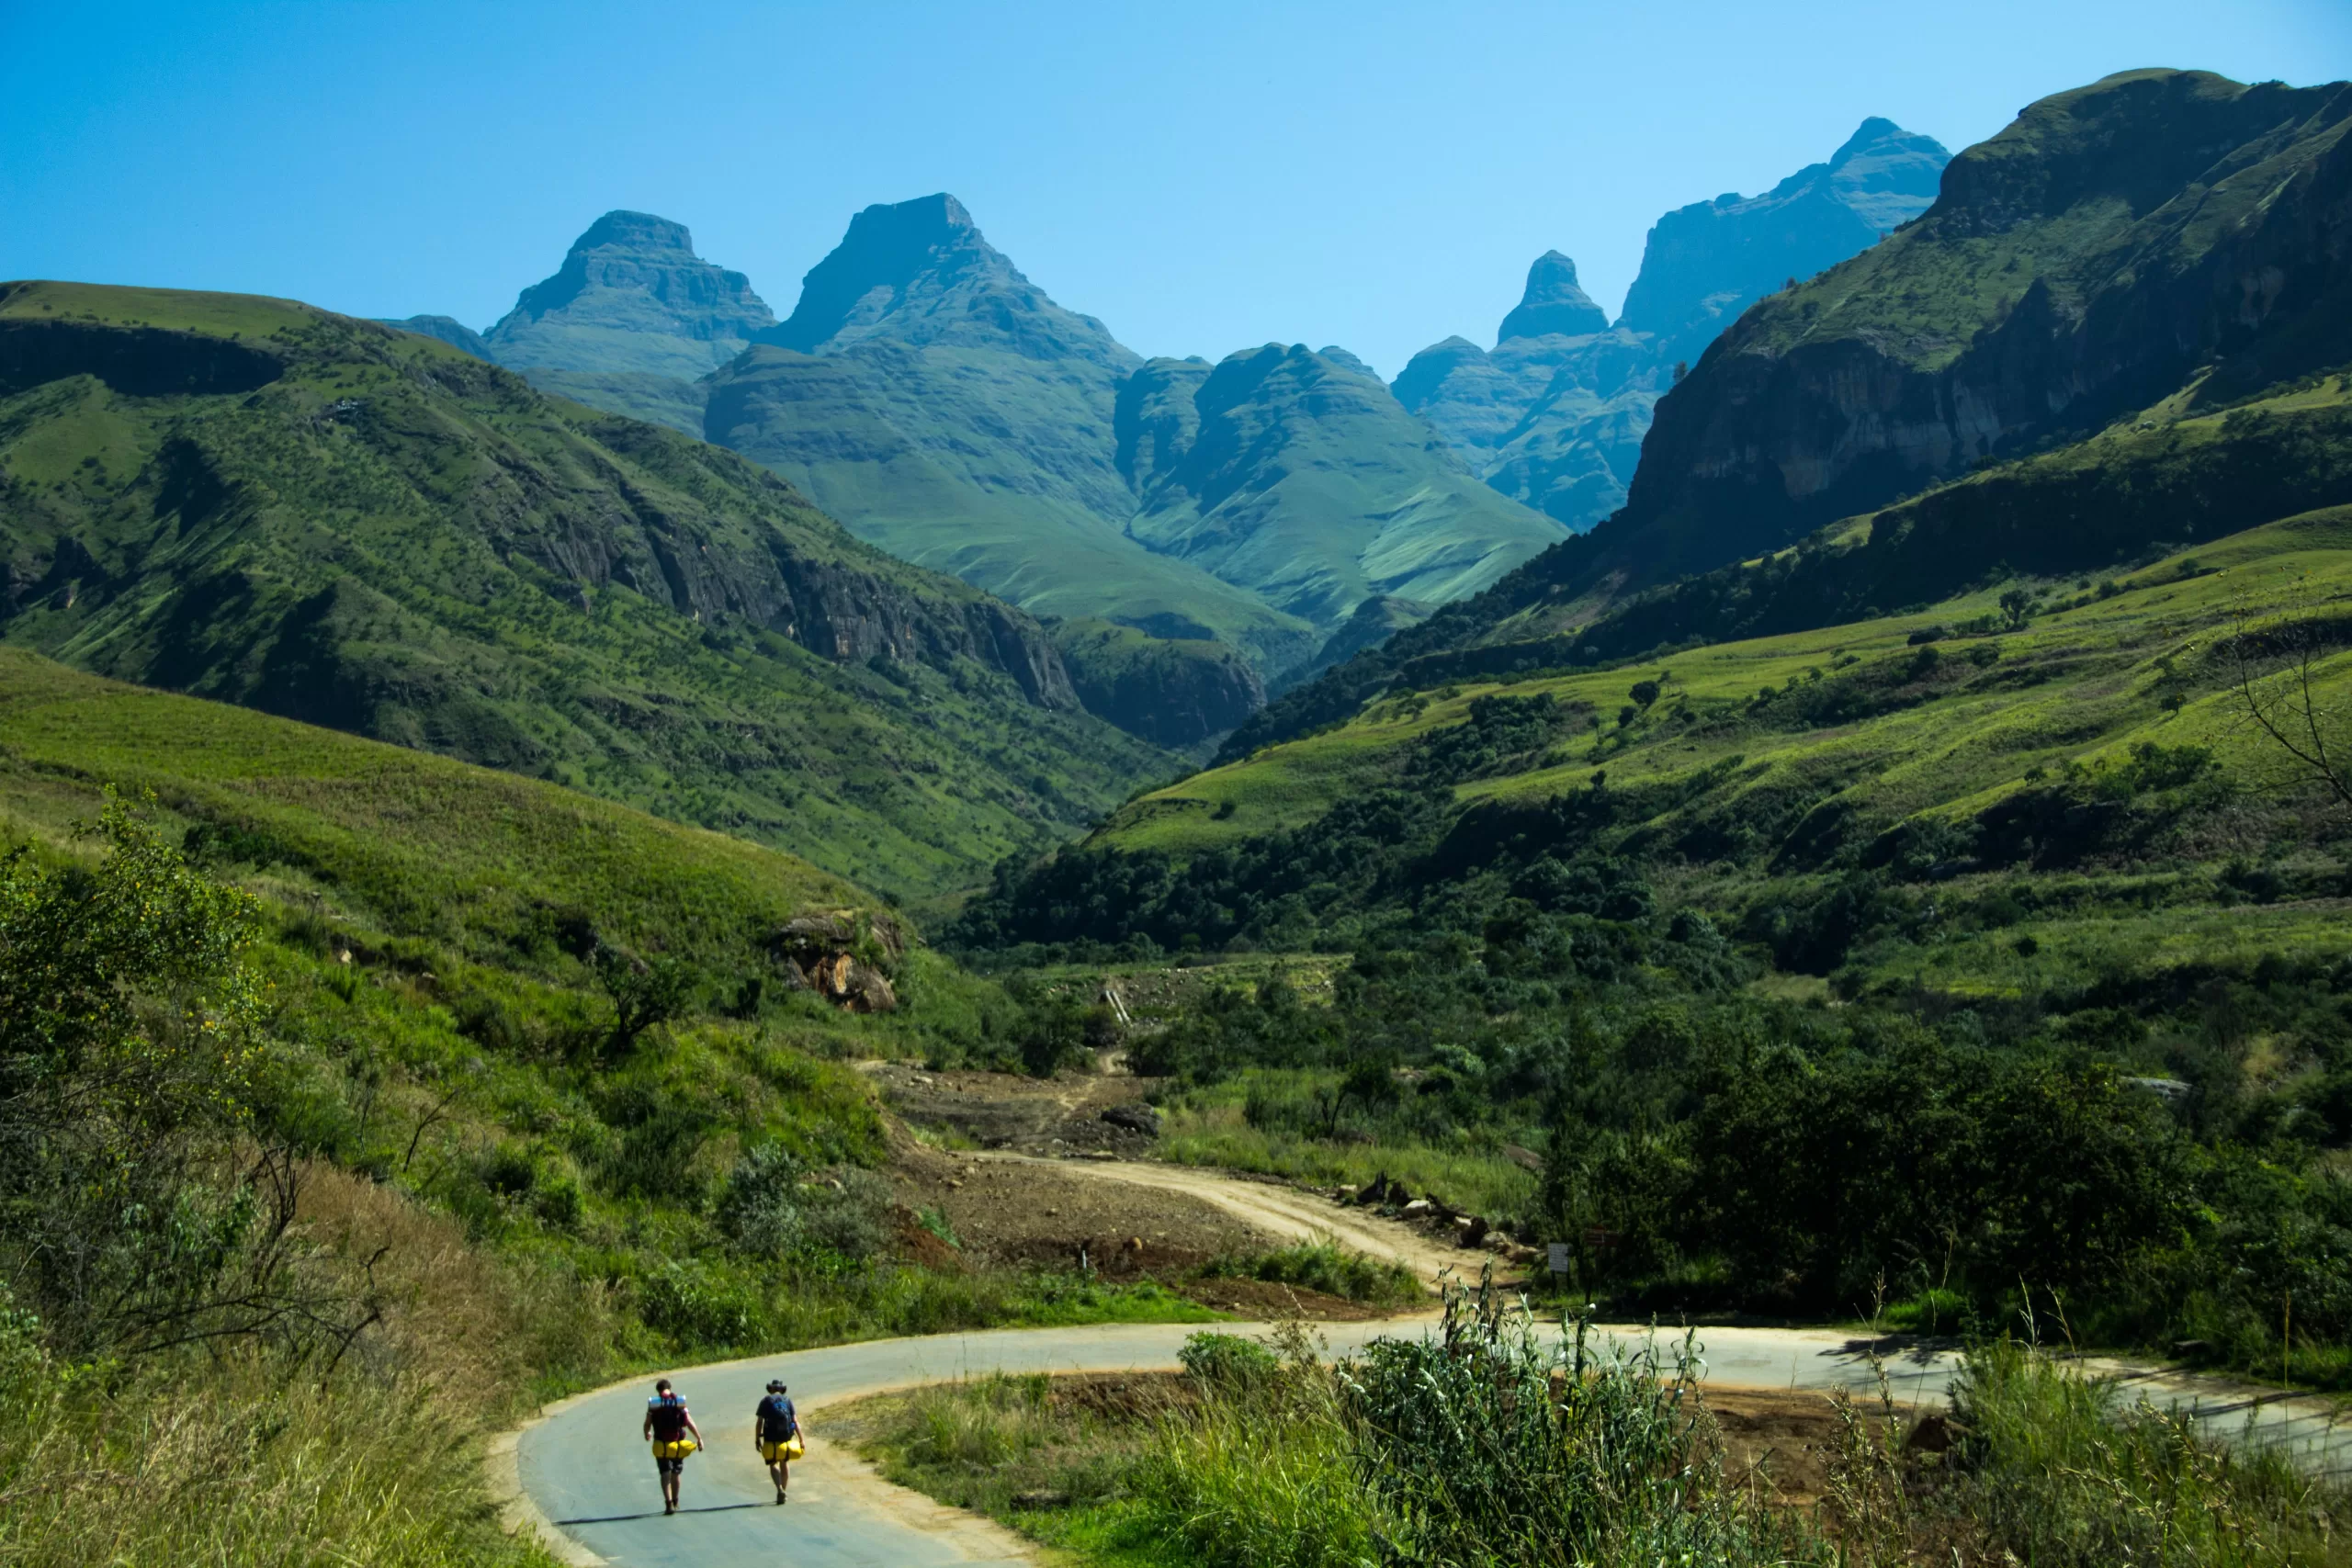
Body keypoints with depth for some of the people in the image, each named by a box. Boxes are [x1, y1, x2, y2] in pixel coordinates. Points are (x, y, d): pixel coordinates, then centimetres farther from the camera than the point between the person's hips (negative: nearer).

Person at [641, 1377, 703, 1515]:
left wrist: (647, 1433, 21)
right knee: (675, 1474, 18)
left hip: (661, 1445, -2)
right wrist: (699, 1438, -7)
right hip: (677, 1445, 2)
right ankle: (675, 1503, 31)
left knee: (665, 1475, 2)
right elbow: (689, 1423, -9)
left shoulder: (653, 1403, -4)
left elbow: (647, 1424, -2)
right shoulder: (680, 1402, -2)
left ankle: (669, 1503, -14)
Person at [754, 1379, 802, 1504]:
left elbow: (759, 1422, -5)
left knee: (773, 1464, 9)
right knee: (784, 1463, 21)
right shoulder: (787, 1401, 7)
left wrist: (757, 1439, 0)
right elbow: (795, 1421, -1)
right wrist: (801, 1440, -2)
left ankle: (780, 1490, -13)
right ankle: (783, 1491, 23)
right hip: (787, 1437, 2)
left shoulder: (766, 1402, 2)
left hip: (771, 1439, -2)